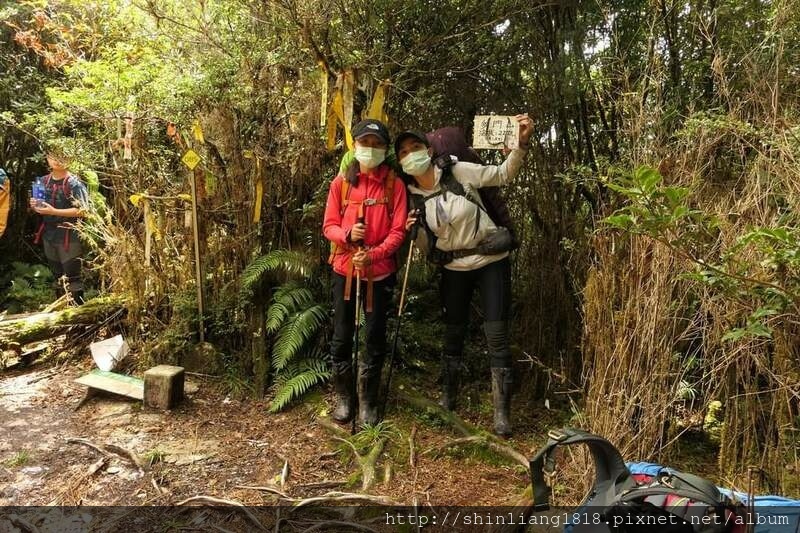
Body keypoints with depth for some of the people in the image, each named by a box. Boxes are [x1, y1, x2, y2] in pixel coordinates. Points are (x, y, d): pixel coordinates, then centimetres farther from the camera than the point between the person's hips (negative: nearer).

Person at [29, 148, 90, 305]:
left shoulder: (75, 184, -12)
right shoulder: (43, 181, 9)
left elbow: (81, 210, -19)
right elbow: (39, 203, 23)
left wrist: (53, 211, -22)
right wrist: (35, 205, 0)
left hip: (69, 237, -7)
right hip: (49, 235, 7)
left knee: (72, 277, -3)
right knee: (57, 276, 18)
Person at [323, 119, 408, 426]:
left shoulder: (394, 184, -2)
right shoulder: (341, 182, 1)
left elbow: (398, 231, -6)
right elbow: (329, 226, 1)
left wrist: (373, 254, -21)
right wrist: (348, 234, -21)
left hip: (380, 272, -1)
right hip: (344, 270, 1)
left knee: (376, 338, 7)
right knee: (342, 337, 8)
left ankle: (368, 400, 23)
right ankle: (344, 397, 26)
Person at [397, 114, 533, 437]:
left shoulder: (458, 172, -13)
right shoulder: (412, 197, -3)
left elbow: (504, 174, -9)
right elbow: (427, 247, 5)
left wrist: (522, 143, -26)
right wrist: (414, 231, -17)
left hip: (491, 262, -3)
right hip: (454, 270, 3)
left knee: (496, 336, -4)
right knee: (453, 335, 15)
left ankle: (501, 412, 9)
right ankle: (447, 400, 34)